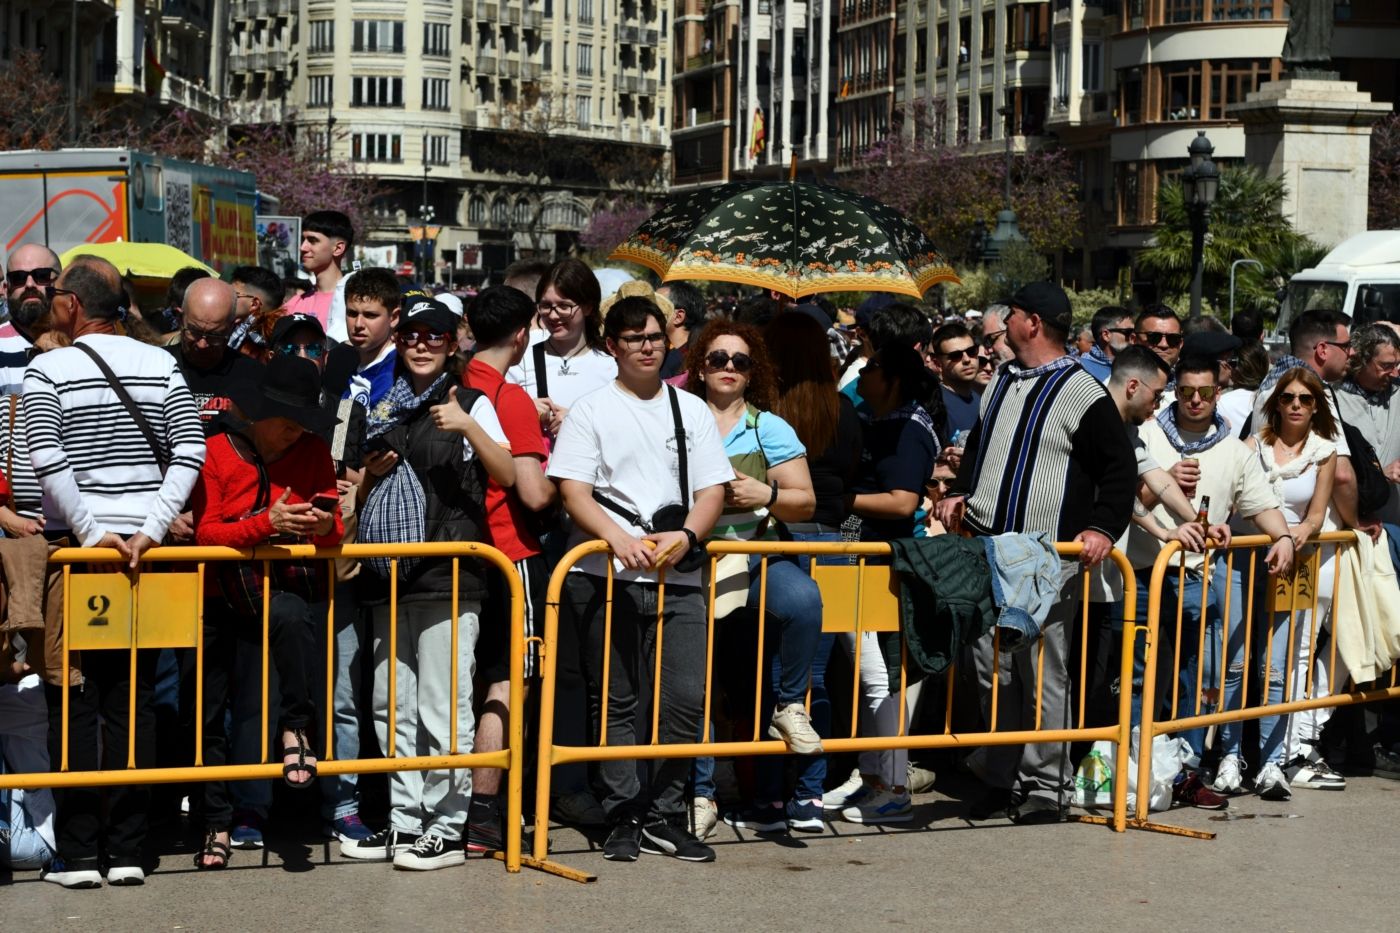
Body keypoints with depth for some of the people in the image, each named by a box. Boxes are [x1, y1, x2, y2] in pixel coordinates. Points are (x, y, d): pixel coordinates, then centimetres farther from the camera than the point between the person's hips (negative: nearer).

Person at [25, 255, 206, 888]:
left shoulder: (47, 372, -4)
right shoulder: (159, 365, 6)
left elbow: (46, 457, -16)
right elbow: (190, 448, -3)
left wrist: (89, 531, -14)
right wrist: (149, 530, -7)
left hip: (75, 550, -3)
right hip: (141, 552, 3)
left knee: (74, 706, 3)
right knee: (133, 703, 7)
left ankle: (77, 855, 2)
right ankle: (126, 851, 8)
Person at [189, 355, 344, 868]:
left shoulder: (313, 452, 6)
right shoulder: (217, 453, -2)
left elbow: (335, 531, 3)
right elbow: (205, 533, -11)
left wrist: (326, 527, -21)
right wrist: (267, 523, -25)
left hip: (289, 590, 0)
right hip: (223, 599, 0)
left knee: (291, 615, -38)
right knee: (206, 713, 0)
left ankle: (296, 728, -26)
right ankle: (215, 823, 13)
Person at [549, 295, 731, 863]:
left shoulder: (691, 410, 15)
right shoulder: (591, 411, 5)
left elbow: (713, 490, 10)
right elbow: (573, 492, -4)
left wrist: (686, 535, -10)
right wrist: (619, 538, -20)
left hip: (679, 578, 2)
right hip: (606, 575, -2)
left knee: (687, 697, -4)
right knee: (615, 700, 2)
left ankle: (664, 818, 7)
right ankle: (624, 819, 10)